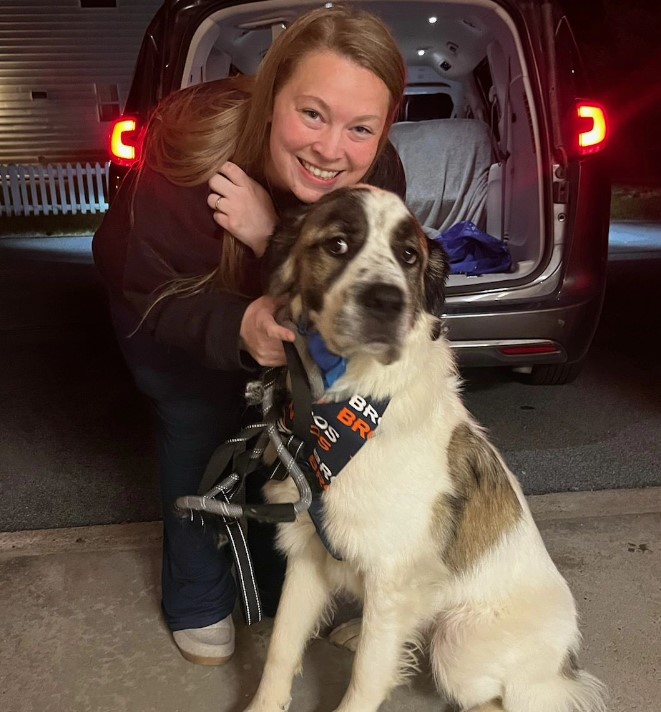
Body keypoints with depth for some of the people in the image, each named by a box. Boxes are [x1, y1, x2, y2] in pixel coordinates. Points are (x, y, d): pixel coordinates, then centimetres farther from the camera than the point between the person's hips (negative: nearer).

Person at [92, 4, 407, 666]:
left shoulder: (377, 175, -33)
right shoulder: (186, 158, -42)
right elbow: (154, 297, -29)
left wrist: (273, 237, -47)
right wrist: (236, 327, -51)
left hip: (272, 307, 3)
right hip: (164, 301, -2)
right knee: (198, 430, -11)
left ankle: (278, 587, 25)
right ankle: (197, 601, 15)